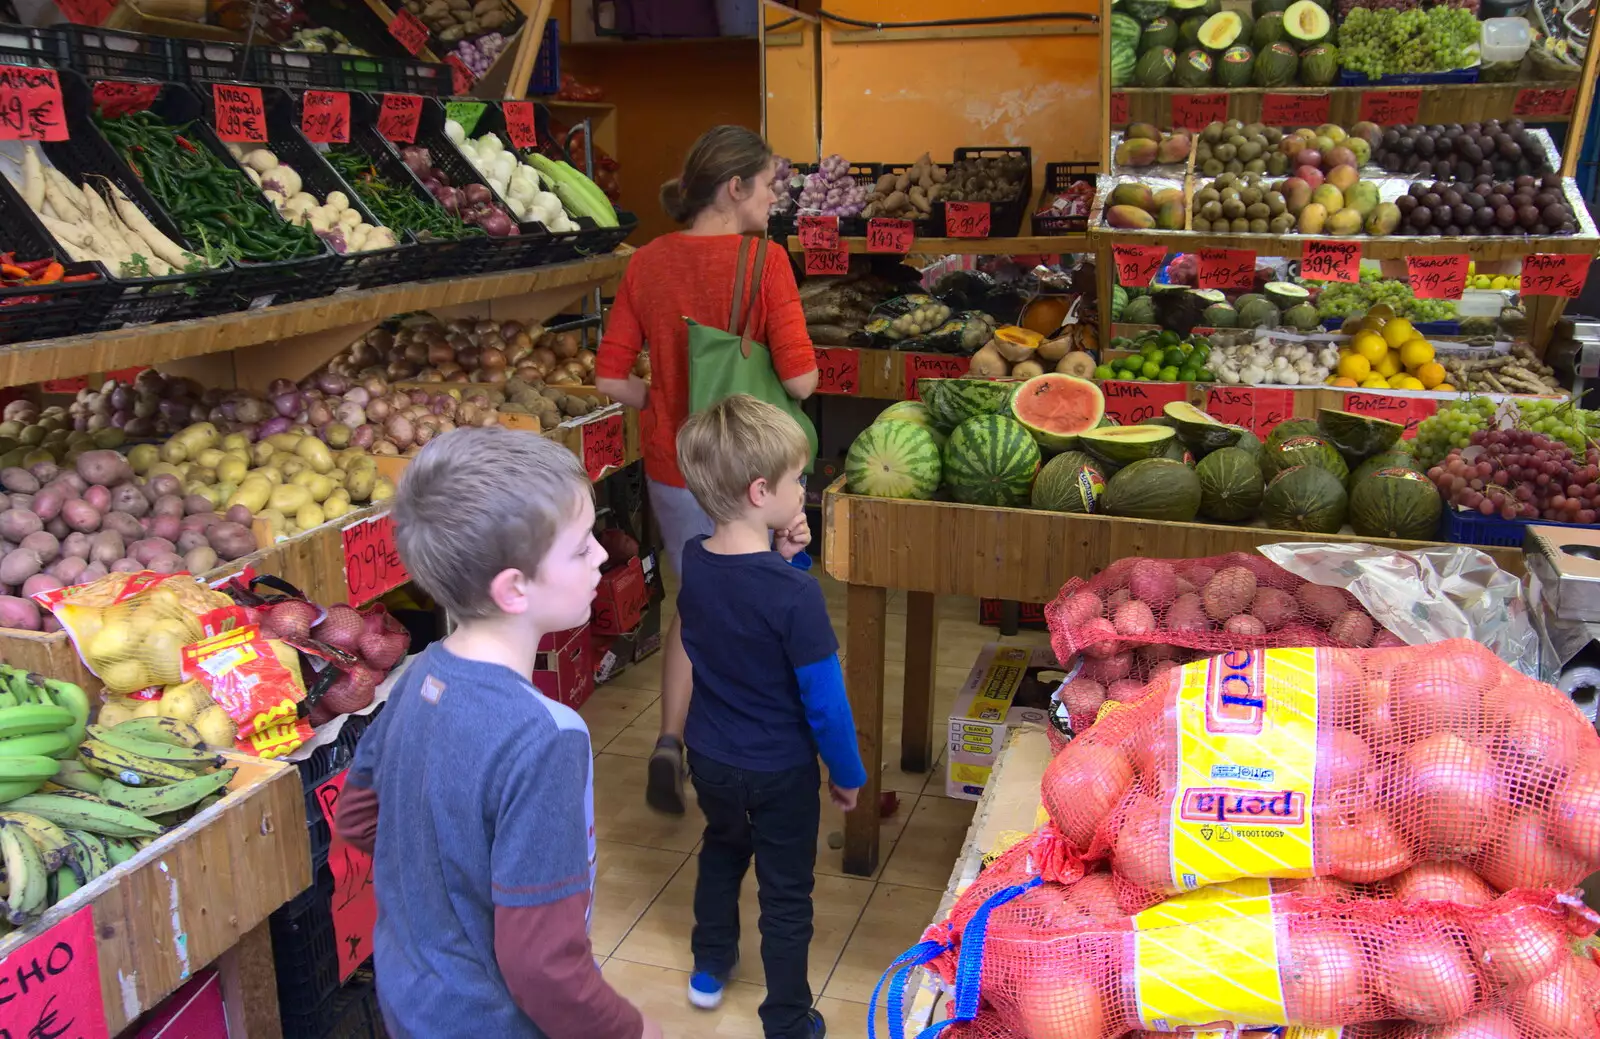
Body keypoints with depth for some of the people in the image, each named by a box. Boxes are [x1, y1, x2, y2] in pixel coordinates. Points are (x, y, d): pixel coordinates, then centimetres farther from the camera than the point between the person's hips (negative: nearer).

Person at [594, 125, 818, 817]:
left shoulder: (648, 263, -2)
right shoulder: (762, 260, -17)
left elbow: (610, 379, -2)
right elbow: (800, 379, -21)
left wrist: (670, 402, 11)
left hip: (672, 466, 4)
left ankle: (668, 744, 14)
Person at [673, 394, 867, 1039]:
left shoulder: (693, 562, -12)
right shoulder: (795, 594, -31)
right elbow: (824, 701, -22)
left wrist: (779, 557, -10)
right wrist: (847, 773, -7)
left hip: (710, 758, 6)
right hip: (780, 771, -6)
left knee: (721, 851, 31)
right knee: (786, 893, 14)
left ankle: (709, 968, 49)